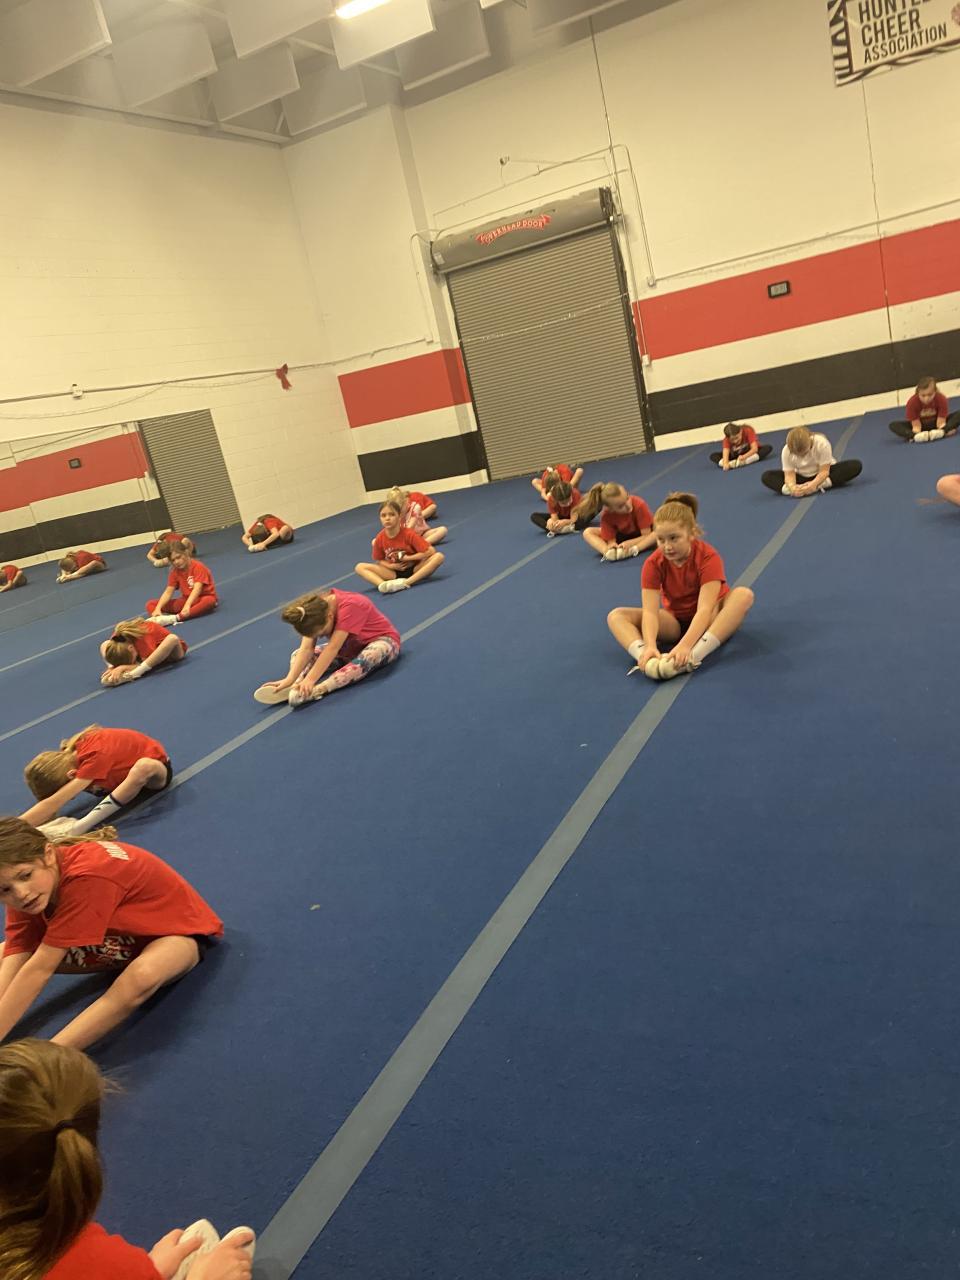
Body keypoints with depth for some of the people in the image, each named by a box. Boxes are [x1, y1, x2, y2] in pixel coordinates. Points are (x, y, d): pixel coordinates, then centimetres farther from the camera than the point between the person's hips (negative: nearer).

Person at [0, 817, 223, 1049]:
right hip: (123, 935, 8)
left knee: (142, 975, -42)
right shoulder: (25, 893, -12)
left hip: (176, 928, -8)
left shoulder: (86, 876, -36)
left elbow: (40, 969, -35)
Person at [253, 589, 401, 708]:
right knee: (297, 654, -6)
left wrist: (310, 679, -44)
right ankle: (295, 688, -35)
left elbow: (333, 648, -38)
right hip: (350, 646, 7)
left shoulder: (350, 606, -31)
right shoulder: (318, 608, -12)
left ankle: (313, 691, -53)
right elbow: (306, 649, -19)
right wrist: (290, 679, -33)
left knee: (363, 660, -43)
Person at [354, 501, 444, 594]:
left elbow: (430, 551, -20)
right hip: (394, 572, 2)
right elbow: (378, 560, 6)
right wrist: (392, 566, -15)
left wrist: (407, 558, -17)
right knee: (360, 567, -14)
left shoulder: (409, 534, -16)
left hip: (414, 569, -2)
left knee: (438, 556, -29)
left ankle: (406, 582, -39)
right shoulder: (380, 539, -8)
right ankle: (384, 585, -43)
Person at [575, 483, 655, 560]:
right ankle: (607, 552, -40)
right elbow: (611, 541, -21)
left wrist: (628, 543, -38)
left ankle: (632, 550, -45)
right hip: (621, 536, 2)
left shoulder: (639, 505, -31)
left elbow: (647, 536, -26)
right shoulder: (606, 516, -26)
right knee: (587, 533, -18)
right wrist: (612, 545, -45)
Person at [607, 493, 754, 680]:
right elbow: (650, 610, -27)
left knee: (744, 594, -33)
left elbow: (704, 609, -34)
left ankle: (692, 656, -48)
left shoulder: (708, 557, -23)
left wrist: (685, 646, -50)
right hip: (675, 620, 2)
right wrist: (650, 646, -47)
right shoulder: (653, 563, -15)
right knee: (615, 616, -17)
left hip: (709, 617, -2)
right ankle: (648, 658, -46)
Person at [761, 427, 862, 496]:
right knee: (766, 476, -22)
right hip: (802, 477, 1)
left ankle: (818, 486, -39)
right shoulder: (786, 451, -22)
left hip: (822, 475, -1)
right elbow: (789, 474, -24)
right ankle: (798, 490, -41)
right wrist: (792, 487, -47)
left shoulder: (822, 443, -27)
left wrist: (813, 484, -46)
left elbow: (824, 471, -27)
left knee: (856, 465, -29)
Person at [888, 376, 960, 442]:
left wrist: (941, 431, -45)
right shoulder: (912, 402, -25)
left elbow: (941, 422, -23)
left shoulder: (942, 399, -23)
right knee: (893, 425, -27)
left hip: (935, 423, 1)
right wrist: (917, 434, -44)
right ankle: (916, 436, -50)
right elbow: (916, 425, -23)